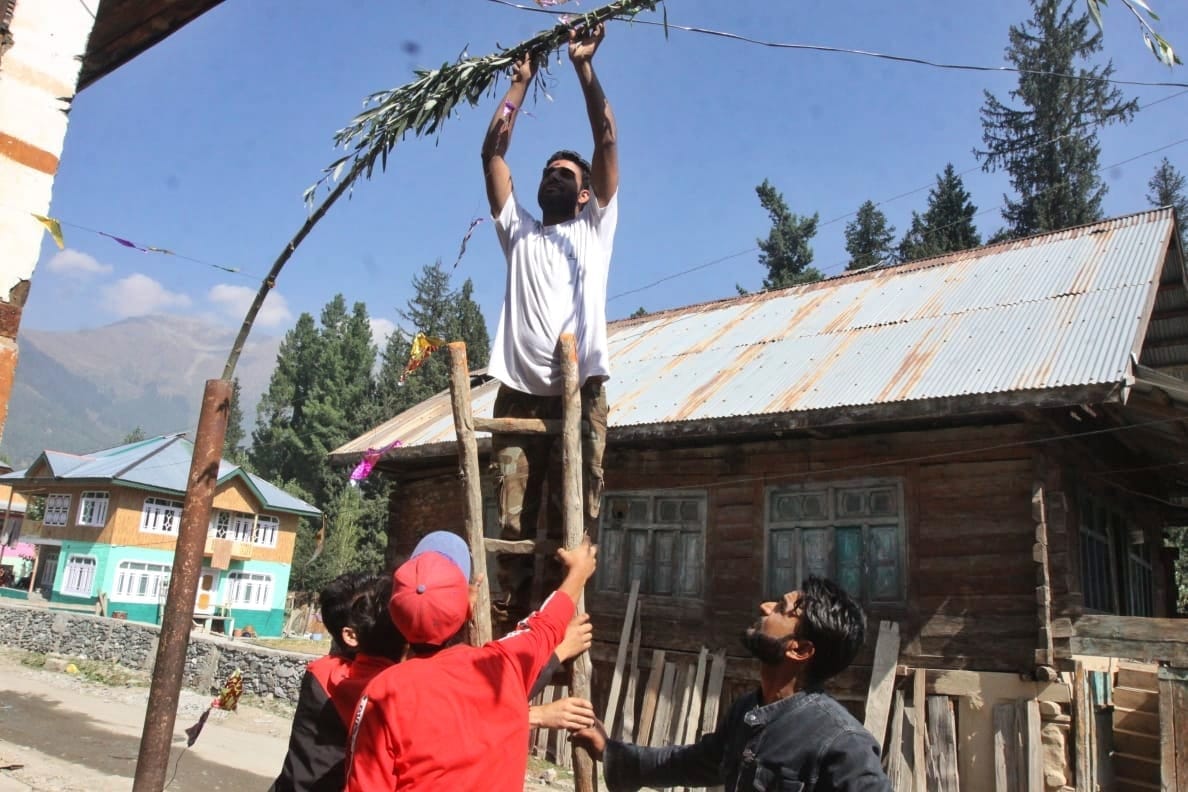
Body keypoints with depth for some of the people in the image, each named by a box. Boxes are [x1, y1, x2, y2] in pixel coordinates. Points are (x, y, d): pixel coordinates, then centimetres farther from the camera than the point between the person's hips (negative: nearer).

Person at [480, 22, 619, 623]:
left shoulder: (594, 229, 19)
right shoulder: (519, 231, 25)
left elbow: (606, 140, 11)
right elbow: (492, 152, 20)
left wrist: (584, 67, 10)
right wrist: (521, 81, 21)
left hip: (580, 392, -2)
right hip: (520, 392, 2)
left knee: (577, 522, -5)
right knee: (513, 522, 0)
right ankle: (512, 625, 6)